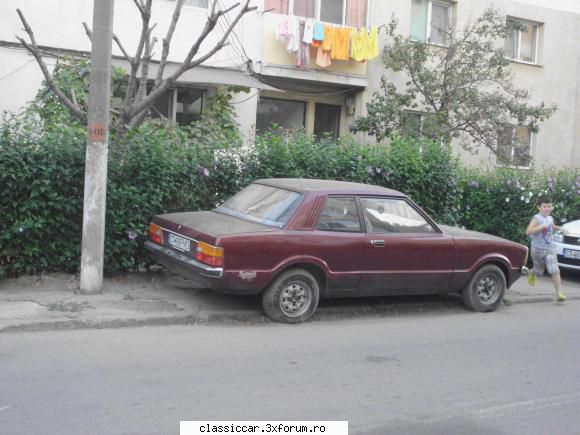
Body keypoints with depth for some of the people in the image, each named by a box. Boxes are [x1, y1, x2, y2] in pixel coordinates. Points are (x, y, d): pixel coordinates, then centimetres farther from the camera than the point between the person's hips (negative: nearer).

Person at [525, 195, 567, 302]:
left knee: (555, 271, -11)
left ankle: (559, 293, -11)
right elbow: (528, 232, -27)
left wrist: (559, 228, 12)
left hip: (550, 249, 4)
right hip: (538, 249, -4)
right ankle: (532, 274, 51)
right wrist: (541, 227, -33)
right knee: (539, 270, 15)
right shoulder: (536, 218, -13)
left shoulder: (550, 218, 7)